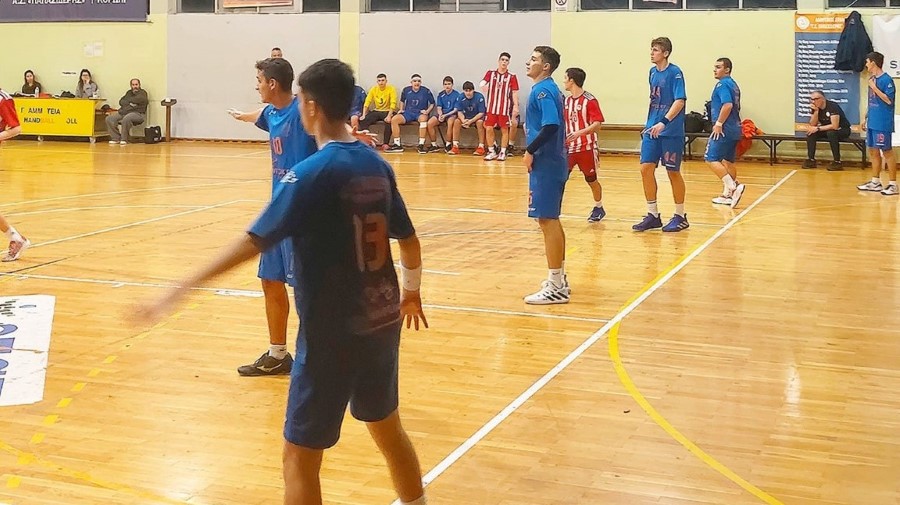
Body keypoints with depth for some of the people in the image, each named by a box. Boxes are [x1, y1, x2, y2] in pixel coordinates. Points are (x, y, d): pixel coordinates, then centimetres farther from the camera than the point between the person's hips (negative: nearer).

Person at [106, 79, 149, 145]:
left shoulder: (142, 92, 7)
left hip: (137, 113, -7)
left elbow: (138, 99, -15)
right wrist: (129, 103, -9)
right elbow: (121, 101, 11)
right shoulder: (129, 92, 24)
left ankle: (124, 139, -24)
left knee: (126, 119, -39)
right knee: (109, 119, -10)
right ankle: (116, 138, -10)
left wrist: (127, 100, 3)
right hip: (124, 112, 7)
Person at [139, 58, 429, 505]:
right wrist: (411, 292, 31)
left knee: (300, 459, 4)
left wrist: (178, 292, -22)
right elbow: (409, 242, 12)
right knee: (388, 428, 26)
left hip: (333, 331, -7)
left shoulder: (311, 173, -16)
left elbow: (252, 243, -22)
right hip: (382, 320, 7)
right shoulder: (377, 165, 3)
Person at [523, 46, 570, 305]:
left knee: (547, 220, -7)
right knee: (551, 220, 17)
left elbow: (551, 125, -27)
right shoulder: (550, 89, 15)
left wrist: (530, 151, -18)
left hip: (545, 165, -10)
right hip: (552, 162, 10)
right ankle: (559, 279, 27)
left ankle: (556, 288, -4)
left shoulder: (543, 90, -15)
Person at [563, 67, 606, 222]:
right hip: (569, 147, 5)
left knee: (591, 180, 10)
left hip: (586, 148, -5)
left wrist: (580, 132, -29)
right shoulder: (566, 101, 10)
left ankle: (598, 208, 29)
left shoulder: (590, 100, -11)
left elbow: (597, 124, -17)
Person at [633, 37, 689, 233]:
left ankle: (680, 217, 16)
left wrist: (664, 122, -28)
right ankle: (653, 215, 11)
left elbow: (680, 101, -19)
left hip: (671, 131, -6)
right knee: (646, 168, 1)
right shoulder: (652, 72, 11)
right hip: (652, 129, 6)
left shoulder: (674, 73, -10)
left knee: (673, 172, 2)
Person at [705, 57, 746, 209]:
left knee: (711, 159, -10)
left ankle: (733, 187, -19)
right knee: (728, 161, 14)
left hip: (724, 130, -10)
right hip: (734, 129, 10)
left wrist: (719, 124, -22)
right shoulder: (733, 84, 18)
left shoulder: (723, 84, -12)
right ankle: (727, 194, 18)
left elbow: (727, 105, -26)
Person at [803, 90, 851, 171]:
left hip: (843, 129, -7)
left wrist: (818, 128, -28)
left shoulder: (832, 106, -26)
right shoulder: (815, 107, -5)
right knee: (811, 132, -15)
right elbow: (813, 125, -9)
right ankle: (811, 160, -10)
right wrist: (816, 111, -22)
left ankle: (837, 162, -29)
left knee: (831, 133, -37)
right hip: (827, 129, 7)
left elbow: (835, 126, -33)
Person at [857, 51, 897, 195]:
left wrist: (874, 88, -19)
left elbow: (889, 100, -18)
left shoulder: (886, 79, -13)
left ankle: (893, 184, 4)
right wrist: (866, 118, 20)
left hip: (883, 124, -8)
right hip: (872, 123, 8)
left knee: (887, 151, -3)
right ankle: (875, 182, 21)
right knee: (873, 151, 12)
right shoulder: (872, 79, 12)